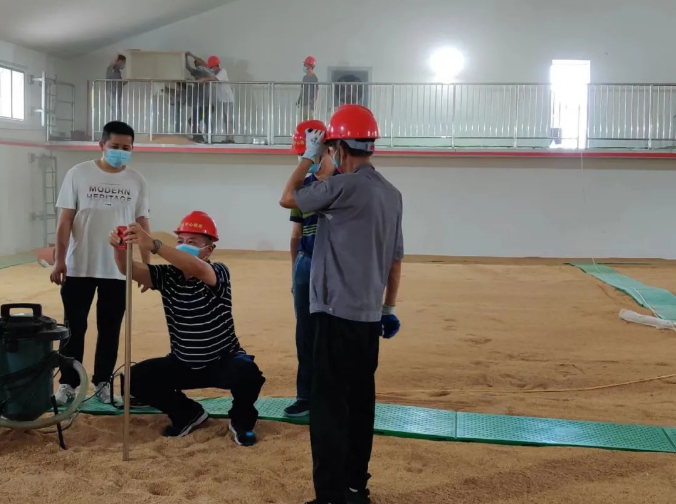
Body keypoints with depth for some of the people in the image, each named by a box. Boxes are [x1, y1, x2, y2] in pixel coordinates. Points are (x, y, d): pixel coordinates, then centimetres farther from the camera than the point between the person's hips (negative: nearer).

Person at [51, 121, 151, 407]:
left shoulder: (137, 181, 3)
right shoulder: (78, 174, -2)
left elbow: (142, 224, 5)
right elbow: (65, 219, -3)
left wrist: (146, 264, 0)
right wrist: (59, 259, -9)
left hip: (118, 270, 2)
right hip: (79, 268, -1)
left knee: (110, 330, 9)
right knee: (74, 328, 5)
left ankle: (102, 383, 20)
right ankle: (68, 384, 16)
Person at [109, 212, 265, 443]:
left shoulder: (218, 272, -19)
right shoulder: (168, 275, -4)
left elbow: (197, 269, -42)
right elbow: (129, 269, -18)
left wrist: (153, 245, -55)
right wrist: (119, 247, -42)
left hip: (223, 362, -5)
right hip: (183, 364, 5)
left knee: (247, 374, -35)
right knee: (138, 378, -13)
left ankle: (241, 421, 0)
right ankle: (188, 413, 13)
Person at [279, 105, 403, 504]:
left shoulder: (344, 187, -15)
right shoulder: (393, 194, 11)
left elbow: (287, 198, -1)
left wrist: (309, 158, 10)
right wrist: (389, 309, 22)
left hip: (339, 314, -9)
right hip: (370, 316, 9)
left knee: (330, 407, -4)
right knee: (360, 404, 15)